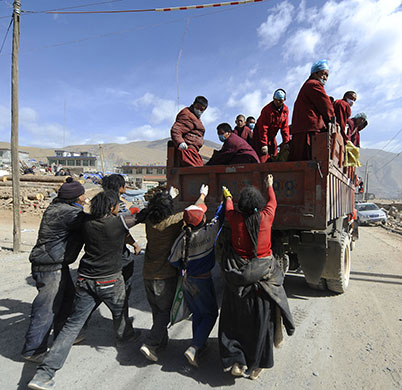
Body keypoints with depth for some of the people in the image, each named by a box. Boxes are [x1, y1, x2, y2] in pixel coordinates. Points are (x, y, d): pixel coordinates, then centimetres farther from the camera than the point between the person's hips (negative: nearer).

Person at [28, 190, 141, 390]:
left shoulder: (87, 222, -4)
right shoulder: (119, 222, -17)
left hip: (85, 280, 4)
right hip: (109, 281, -3)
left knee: (72, 324, 10)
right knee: (120, 312, 26)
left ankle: (44, 374, 7)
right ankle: (125, 335, 53)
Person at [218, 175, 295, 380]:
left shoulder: (236, 219, -10)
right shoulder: (266, 217, -10)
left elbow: (228, 209, 14)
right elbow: (272, 202, 12)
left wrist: (227, 196, 36)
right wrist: (269, 186, 32)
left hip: (238, 276, 0)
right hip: (264, 275, 1)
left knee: (235, 317, 16)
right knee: (260, 320, 14)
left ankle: (236, 360, 14)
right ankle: (256, 365, 28)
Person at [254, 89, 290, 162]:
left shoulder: (285, 110, -3)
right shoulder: (267, 110, -23)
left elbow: (285, 127, 3)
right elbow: (263, 128, -25)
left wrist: (286, 141, 0)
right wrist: (264, 144, -28)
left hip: (272, 136, 7)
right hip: (260, 134, -7)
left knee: (274, 155, 8)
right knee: (263, 157, -16)